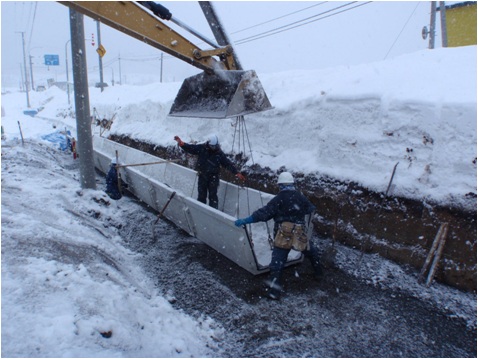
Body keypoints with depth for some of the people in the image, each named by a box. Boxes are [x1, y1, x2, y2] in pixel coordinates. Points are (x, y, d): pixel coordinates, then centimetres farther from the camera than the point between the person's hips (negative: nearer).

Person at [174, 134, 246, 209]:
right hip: (202, 176, 2)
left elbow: (228, 163, -6)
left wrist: (237, 173, -14)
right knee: (201, 195, 11)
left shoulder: (219, 153, -5)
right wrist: (181, 143, -26)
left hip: (213, 177, -1)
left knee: (212, 195, -2)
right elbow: (190, 148, -8)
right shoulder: (201, 148, -4)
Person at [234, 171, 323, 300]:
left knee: (277, 262, -4)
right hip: (299, 235, 4)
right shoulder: (301, 197, 8)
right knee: (312, 250, 31)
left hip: (283, 237, -4)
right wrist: (312, 208, 51)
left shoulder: (279, 199, -5)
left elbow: (264, 212, -13)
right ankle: (318, 272, 46)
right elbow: (311, 209, 26)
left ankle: (274, 290, -10)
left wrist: (245, 220, -13)